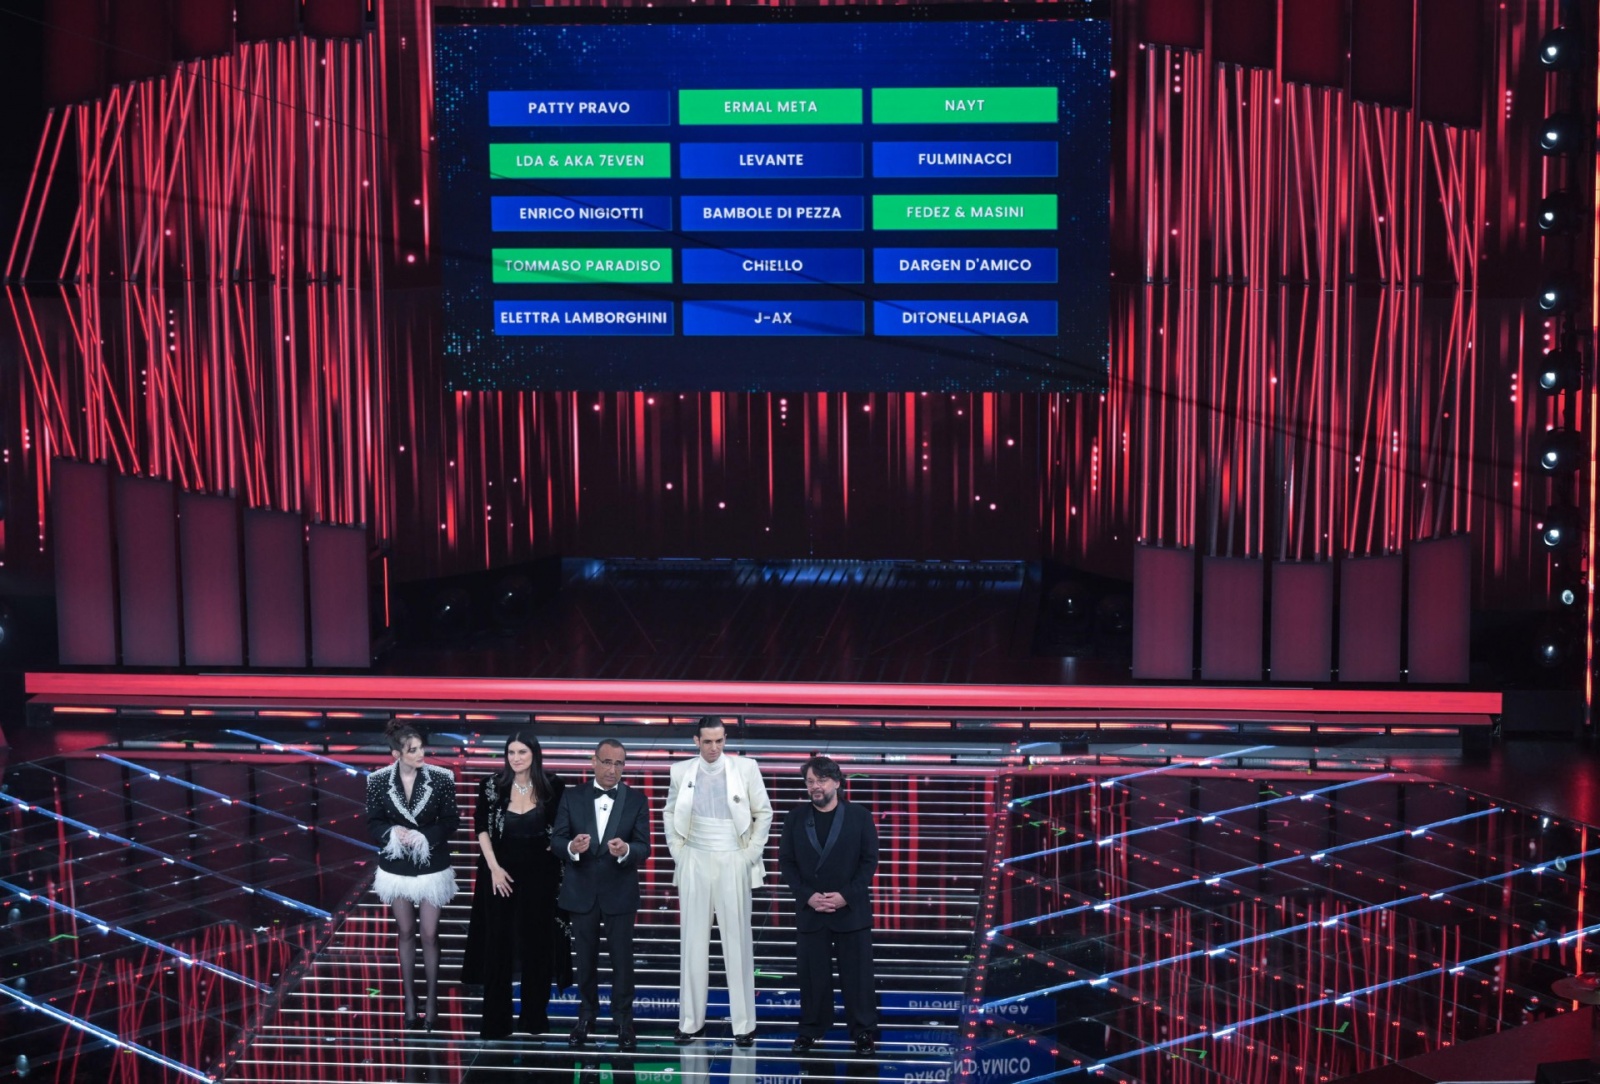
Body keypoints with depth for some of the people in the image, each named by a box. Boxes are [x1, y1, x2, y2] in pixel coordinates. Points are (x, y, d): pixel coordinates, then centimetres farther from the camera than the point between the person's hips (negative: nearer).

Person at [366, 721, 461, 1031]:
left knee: (429, 935, 2)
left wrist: (425, 837, -20)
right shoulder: (378, 781, -9)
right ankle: (409, 1001, 22)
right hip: (396, 867, 1)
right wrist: (393, 833, -21)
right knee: (405, 933, 12)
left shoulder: (441, 778, -12)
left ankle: (431, 1000, 17)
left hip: (431, 867, -1)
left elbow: (451, 820, -5)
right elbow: (373, 823, -1)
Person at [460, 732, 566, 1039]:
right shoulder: (492, 784, -5)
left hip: (538, 874, 1)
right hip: (500, 872, 0)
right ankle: (496, 1021, 11)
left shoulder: (551, 786, -4)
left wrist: (553, 847, -6)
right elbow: (481, 827, -2)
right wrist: (494, 867, -8)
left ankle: (534, 1017, 20)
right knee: (498, 944, 4)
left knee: (536, 944, 8)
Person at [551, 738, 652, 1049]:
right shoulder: (574, 798, 0)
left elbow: (644, 848, -8)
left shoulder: (636, 800, -3)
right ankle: (587, 1014, 29)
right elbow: (556, 840, -3)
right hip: (582, 891, 1)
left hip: (619, 892, -1)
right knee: (584, 957, 13)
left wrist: (626, 850, -31)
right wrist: (572, 847, -25)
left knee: (622, 957, 4)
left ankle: (623, 1018, 17)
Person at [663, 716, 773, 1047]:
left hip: (733, 864, -2)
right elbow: (670, 813, 14)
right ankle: (690, 1020, 11)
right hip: (694, 864, 2)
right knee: (693, 941, 5)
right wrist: (678, 852, 6)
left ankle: (744, 1023, 5)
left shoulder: (745, 769, -4)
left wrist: (751, 854, -2)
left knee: (737, 942, 0)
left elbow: (763, 813, 3)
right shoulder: (681, 772, 1)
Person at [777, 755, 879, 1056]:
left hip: (851, 909, -2)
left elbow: (869, 860, -2)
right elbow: (786, 862, 3)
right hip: (810, 910, 2)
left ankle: (864, 1031, 11)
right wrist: (807, 896, -10)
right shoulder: (795, 818, 4)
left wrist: (846, 895, -13)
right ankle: (811, 1030, 16)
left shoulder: (859, 816, -1)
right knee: (813, 974, 5)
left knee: (857, 973, 2)